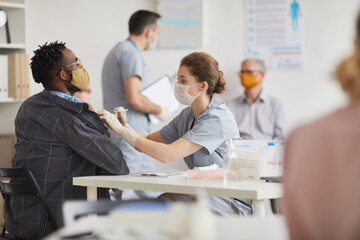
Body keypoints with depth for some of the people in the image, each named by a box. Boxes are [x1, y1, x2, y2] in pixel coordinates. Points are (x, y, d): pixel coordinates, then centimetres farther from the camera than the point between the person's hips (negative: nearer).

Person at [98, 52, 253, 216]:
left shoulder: (217, 119, -20)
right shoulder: (187, 115, 9)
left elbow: (167, 154, -27)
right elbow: (147, 142, 12)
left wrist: (121, 129, -23)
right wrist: (125, 126, -9)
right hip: (202, 196, 8)